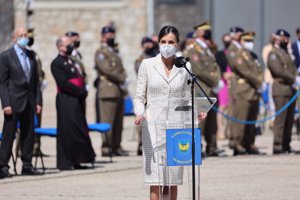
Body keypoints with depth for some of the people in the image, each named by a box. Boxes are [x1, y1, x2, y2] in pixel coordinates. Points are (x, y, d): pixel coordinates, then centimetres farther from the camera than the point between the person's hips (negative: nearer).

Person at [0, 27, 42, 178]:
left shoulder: (31, 56, 11)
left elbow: (35, 80, 13)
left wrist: (38, 101, 6)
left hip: (29, 102, 6)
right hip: (14, 101, -6)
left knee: (28, 134, 7)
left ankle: (27, 166, 14)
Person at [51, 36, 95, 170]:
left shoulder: (71, 61, 19)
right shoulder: (56, 63, -9)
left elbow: (79, 78, 19)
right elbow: (63, 83, -16)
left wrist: (83, 91, 0)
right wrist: (80, 91, -16)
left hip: (76, 100, 9)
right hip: (66, 102, -9)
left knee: (79, 131, 10)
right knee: (66, 131, -7)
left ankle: (76, 161, 15)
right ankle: (64, 163, -3)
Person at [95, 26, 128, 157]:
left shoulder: (114, 53, 23)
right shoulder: (101, 53, -4)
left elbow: (121, 70, 22)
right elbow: (107, 70, -14)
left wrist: (124, 80, 3)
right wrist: (121, 79, -11)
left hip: (119, 91, 9)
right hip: (108, 90, -9)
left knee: (118, 122, 8)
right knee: (108, 121, -10)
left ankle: (116, 146, 12)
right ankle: (106, 148, -9)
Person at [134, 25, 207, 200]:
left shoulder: (184, 67, 7)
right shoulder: (147, 65, 3)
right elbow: (139, 97, 4)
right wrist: (139, 114, -16)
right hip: (153, 127, -2)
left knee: (173, 181, 3)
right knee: (156, 181, -7)